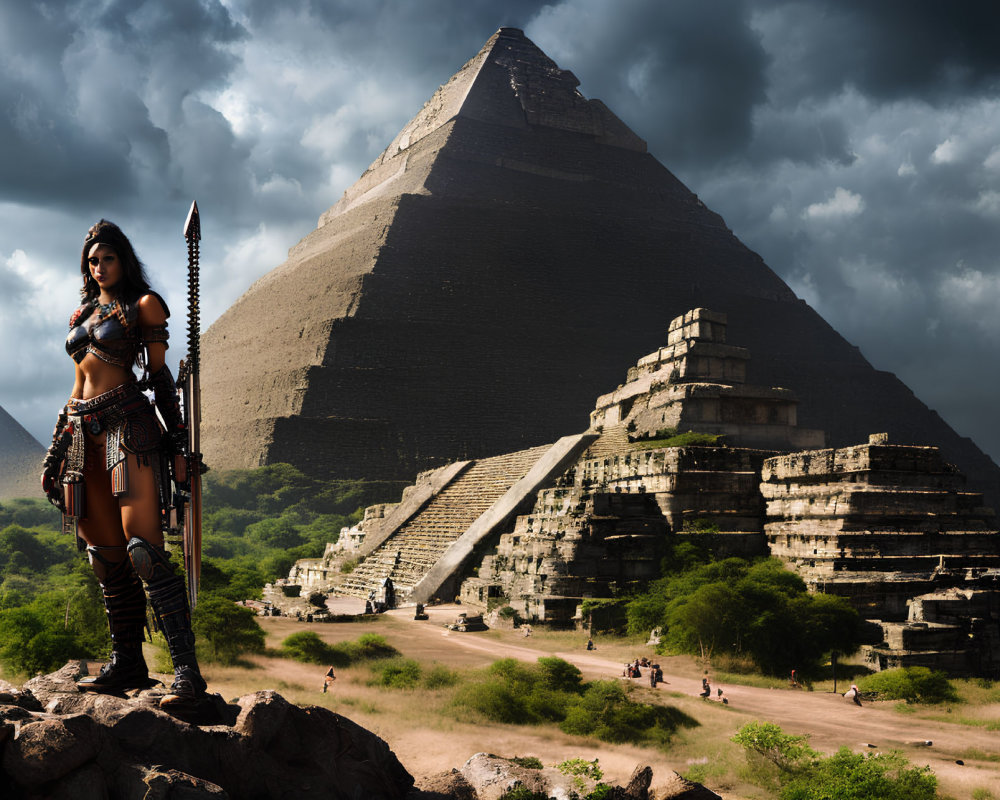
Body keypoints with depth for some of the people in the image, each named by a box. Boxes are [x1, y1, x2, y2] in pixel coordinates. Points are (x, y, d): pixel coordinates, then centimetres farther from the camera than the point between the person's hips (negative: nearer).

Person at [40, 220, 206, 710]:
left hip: (129, 428, -7)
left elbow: (160, 376, 1)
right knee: (105, 556, 6)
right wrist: (59, 446, 20)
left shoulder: (143, 305, 5)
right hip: (84, 435, 7)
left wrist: (178, 443, -4)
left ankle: (187, 671, -18)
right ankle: (127, 663, 15)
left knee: (143, 550, -17)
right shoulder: (83, 315, 22)